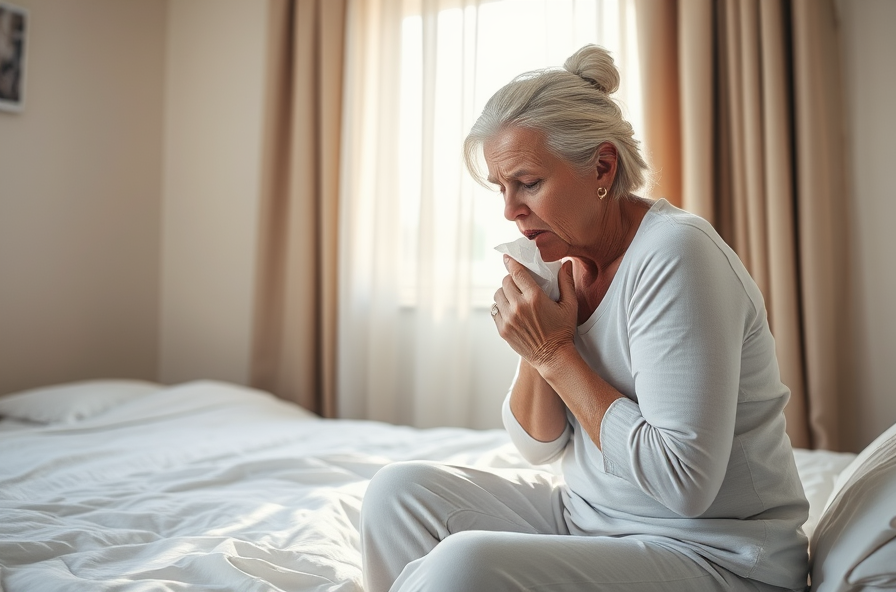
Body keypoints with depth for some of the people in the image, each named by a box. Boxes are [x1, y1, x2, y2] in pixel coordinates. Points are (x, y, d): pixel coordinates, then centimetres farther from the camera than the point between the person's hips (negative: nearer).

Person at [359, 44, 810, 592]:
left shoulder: (675, 253, -20)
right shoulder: (571, 263, 3)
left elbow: (683, 482, -25)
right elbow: (540, 445, 7)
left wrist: (557, 352, -20)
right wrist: (536, 341, -10)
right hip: (587, 515, 7)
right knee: (400, 490, -2)